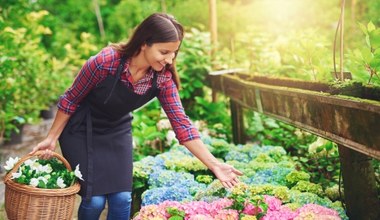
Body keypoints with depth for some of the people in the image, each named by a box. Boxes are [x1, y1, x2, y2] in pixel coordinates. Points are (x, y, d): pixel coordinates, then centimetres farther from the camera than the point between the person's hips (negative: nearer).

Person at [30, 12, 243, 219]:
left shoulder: (163, 78, -19)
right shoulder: (106, 61, -32)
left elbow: (181, 122, -17)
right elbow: (71, 99, -16)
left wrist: (214, 164, -23)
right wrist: (52, 138, -8)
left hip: (117, 132, 4)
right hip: (82, 131, -4)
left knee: (122, 198, -1)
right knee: (94, 199, -8)